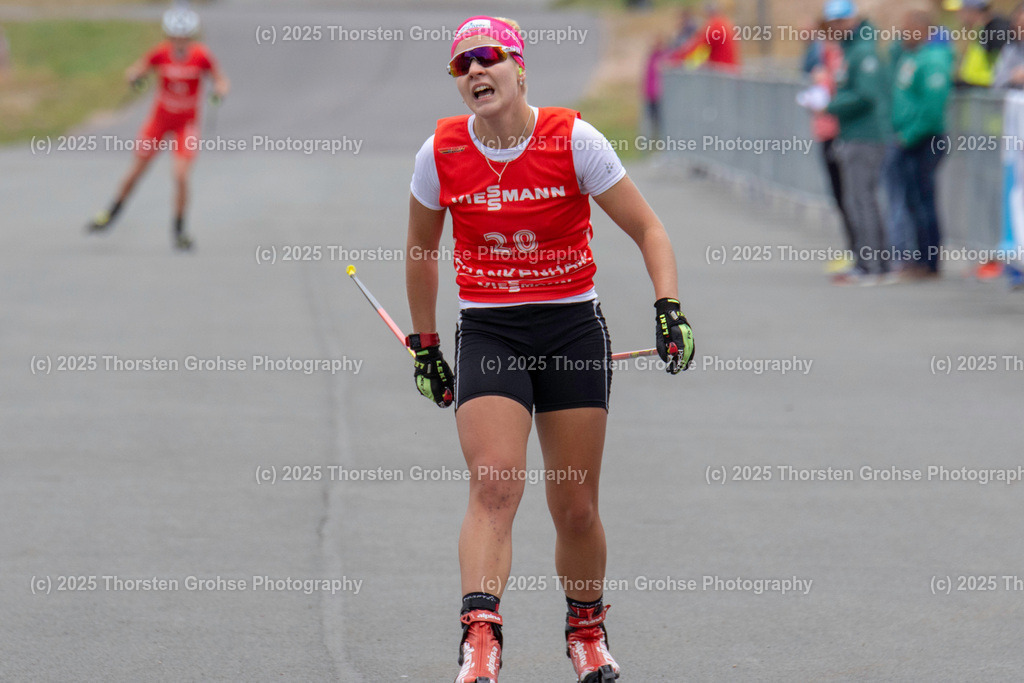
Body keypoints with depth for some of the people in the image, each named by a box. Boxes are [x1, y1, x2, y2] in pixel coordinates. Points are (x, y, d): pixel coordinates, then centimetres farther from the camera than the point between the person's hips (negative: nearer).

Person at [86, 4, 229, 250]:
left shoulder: (202, 56, -19)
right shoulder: (160, 54, -17)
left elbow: (221, 80, -8)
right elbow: (135, 71, -8)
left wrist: (220, 90, -31)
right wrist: (135, 76, -32)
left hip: (187, 123, -2)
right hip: (160, 118, 2)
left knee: (181, 176, -15)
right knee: (137, 170, 12)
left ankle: (179, 229, 3)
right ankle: (113, 212, 36)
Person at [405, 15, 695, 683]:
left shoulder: (572, 140, -9)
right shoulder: (441, 154, -3)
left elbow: (648, 229, -2)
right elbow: (421, 248, 14)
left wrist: (669, 308, -15)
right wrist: (426, 345, 17)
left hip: (573, 328, 0)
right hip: (487, 333, 1)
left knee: (576, 507, 5)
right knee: (494, 483, -20)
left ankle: (587, 629, 29)